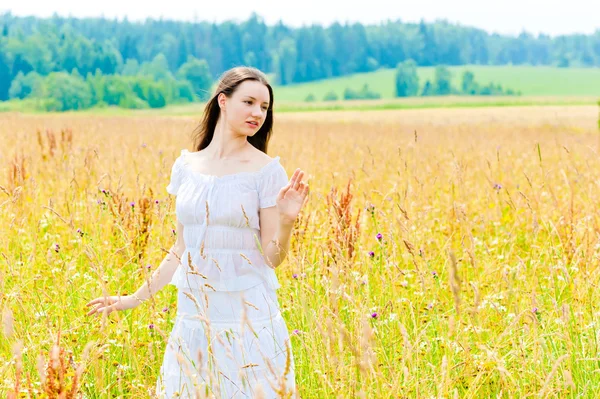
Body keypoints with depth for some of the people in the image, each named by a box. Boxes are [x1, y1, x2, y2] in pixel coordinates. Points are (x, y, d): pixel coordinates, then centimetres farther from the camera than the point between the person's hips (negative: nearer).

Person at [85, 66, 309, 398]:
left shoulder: (267, 171, -5)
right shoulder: (186, 166, 6)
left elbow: (272, 258, -6)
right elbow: (181, 249, 13)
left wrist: (287, 220, -24)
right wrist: (137, 298, 15)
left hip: (248, 316, -4)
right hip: (193, 315, 4)